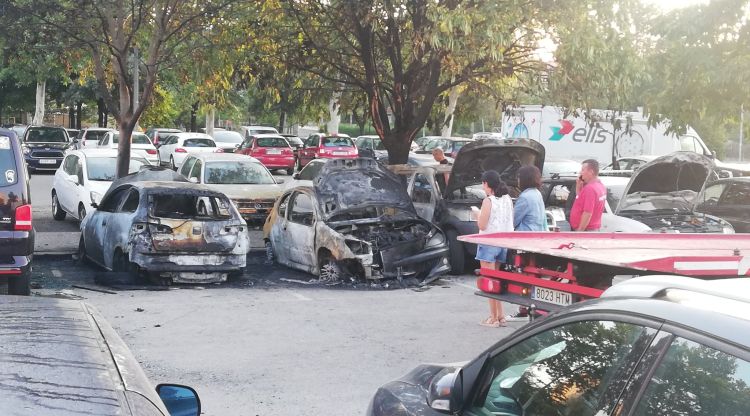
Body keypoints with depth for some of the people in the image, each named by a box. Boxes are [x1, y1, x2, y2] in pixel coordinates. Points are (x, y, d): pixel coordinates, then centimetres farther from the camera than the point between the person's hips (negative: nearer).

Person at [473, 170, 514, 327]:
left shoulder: (488, 201, -14)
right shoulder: (507, 199, 6)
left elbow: (482, 226, -14)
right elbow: (510, 222, 12)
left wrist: (477, 215, 5)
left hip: (489, 243, -7)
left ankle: (494, 318, 0)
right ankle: (500, 316, 16)